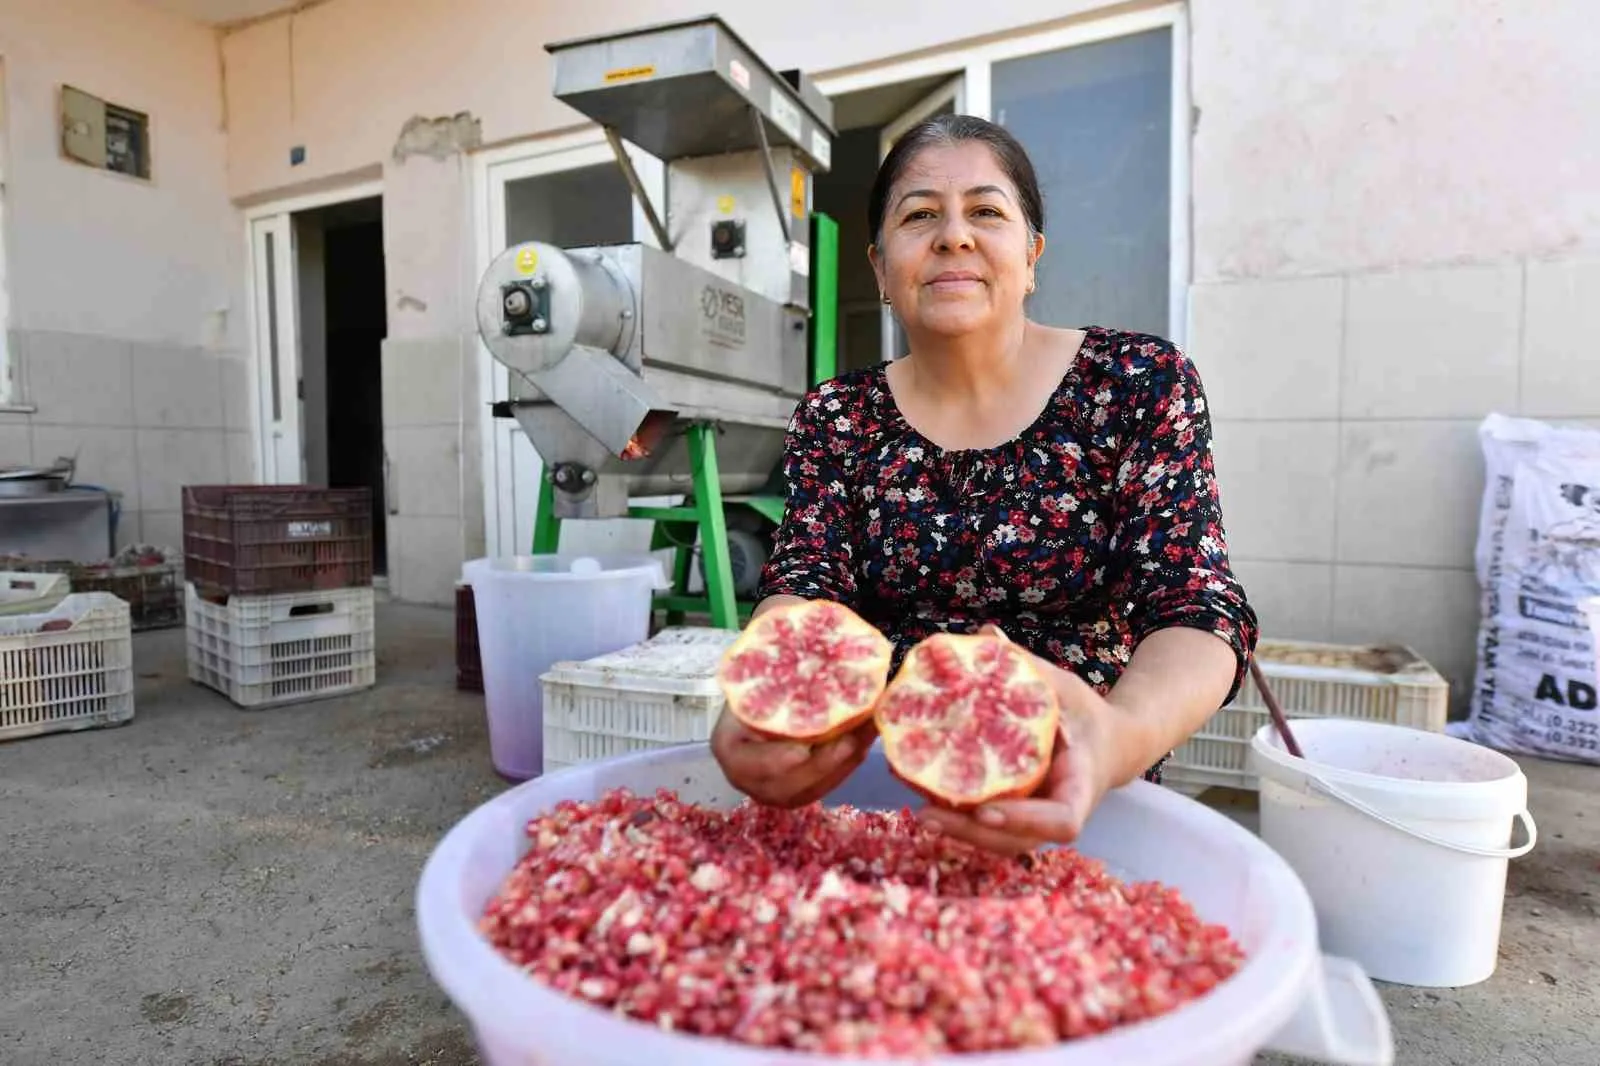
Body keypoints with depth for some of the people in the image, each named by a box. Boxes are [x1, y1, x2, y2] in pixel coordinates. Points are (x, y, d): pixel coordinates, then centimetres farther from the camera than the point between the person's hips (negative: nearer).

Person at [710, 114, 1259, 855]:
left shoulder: (1141, 384, -3)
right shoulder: (836, 416, 2)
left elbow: (1195, 606, -12)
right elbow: (805, 587, -9)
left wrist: (1123, 735, -35)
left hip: (1074, 803, -1)